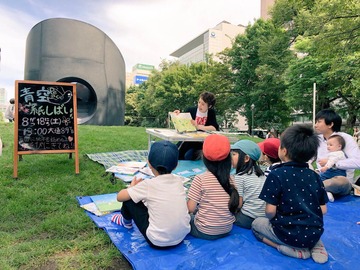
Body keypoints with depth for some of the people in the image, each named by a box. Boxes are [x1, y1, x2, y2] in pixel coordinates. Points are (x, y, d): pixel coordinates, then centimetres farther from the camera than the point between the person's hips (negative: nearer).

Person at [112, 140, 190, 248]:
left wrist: (132, 186, 12)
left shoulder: (148, 184, -16)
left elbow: (120, 197, -7)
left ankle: (126, 222, 33)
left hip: (158, 242, -5)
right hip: (182, 237, 6)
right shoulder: (178, 181, -3)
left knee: (128, 198, 6)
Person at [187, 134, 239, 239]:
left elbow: (190, 208, -17)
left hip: (204, 232, -5)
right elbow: (235, 206, 1)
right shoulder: (230, 179, -7)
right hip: (227, 230, 5)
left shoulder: (200, 179, -18)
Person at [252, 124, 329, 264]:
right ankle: (315, 246, 11)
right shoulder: (314, 176, -2)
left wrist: (272, 220, 5)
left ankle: (295, 250, 1)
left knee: (256, 224, 20)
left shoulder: (276, 174, -18)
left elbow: (270, 211, -17)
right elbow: (323, 210, 3)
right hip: (314, 234, 6)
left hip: (289, 234, -6)